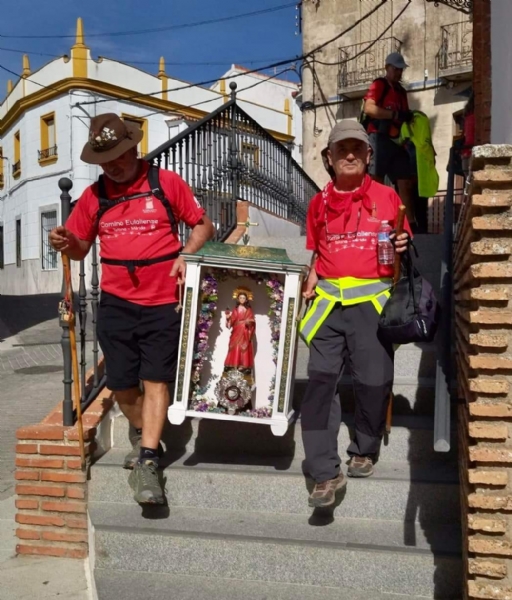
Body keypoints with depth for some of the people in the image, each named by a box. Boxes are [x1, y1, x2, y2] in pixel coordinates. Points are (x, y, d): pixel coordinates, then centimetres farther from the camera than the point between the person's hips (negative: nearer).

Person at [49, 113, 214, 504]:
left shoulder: (166, 183, -3)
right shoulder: (94, 195, 6)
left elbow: (203, 226, 4)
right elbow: (81, 248, 13)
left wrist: (185, 254, -15)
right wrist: (66, 243, -11)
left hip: (163, 302, -3)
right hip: (116, 303, 4)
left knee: (155, 380, -4)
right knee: (122, 383, 7)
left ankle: (146, 464, 2)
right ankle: (145, 439, 33)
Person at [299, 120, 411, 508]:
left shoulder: (387, 196, 6)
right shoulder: (320, 203, 13)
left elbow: (401, 245, 12)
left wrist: (403, 246, -10)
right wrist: (310, 285, 6)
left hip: (372, 300, -1)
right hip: (329, 301, 2)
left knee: (374, 381, 2)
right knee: (320, 380, -6)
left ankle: (364, 452, 29)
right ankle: (326, 473, 0)